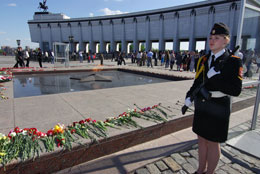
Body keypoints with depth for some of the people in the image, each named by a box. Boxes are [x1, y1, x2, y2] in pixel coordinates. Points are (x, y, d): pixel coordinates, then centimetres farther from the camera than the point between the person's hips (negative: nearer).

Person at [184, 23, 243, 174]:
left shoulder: (233, 61, -10)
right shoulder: (204, 60, 6)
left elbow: (236, 91, -16)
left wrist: (214, 77, -22)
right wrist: (189, 96, -4)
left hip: (217, 110, -5)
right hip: (201, 107, 6)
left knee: (213, 142, 8)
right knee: (202, 139, 17)